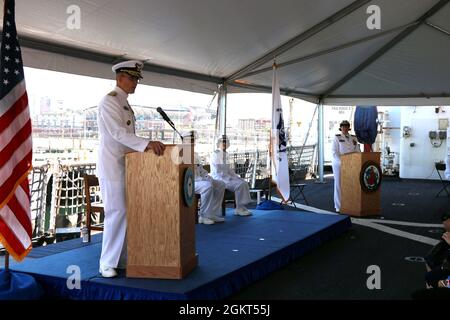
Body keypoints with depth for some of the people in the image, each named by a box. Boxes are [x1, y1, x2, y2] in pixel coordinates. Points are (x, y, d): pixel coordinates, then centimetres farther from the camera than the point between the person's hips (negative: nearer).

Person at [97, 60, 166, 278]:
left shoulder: (125, 104, 19)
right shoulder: (109, 101, -10)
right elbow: (117, 132, -23)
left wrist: (149, 145, 11)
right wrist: (146, 143, -30)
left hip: (126, 163, 9)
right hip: (112, 165, -9)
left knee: (128, 212, 8)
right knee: (116, 213, -9)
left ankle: (122, 259, 15)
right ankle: (107, 263, 1)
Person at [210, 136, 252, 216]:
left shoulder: (225, 154, 15)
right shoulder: (216, 154, -10)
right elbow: (218, 171, -17)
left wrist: (236, 176, 6)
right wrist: (230, 178, -19)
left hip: (226, 177, 9)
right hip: (219, 178, -9)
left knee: (244, 182, -5)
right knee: (239, 184, -23)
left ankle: (242, 207, -6)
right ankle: (239, 209, -13)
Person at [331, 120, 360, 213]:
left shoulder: (353, 138, 11)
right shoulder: (337, 138, -2)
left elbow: (357, 151, 8)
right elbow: (334, 152, -9)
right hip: (339, 164, -4)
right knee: (339, 184, -1)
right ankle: (339, 207, 3)